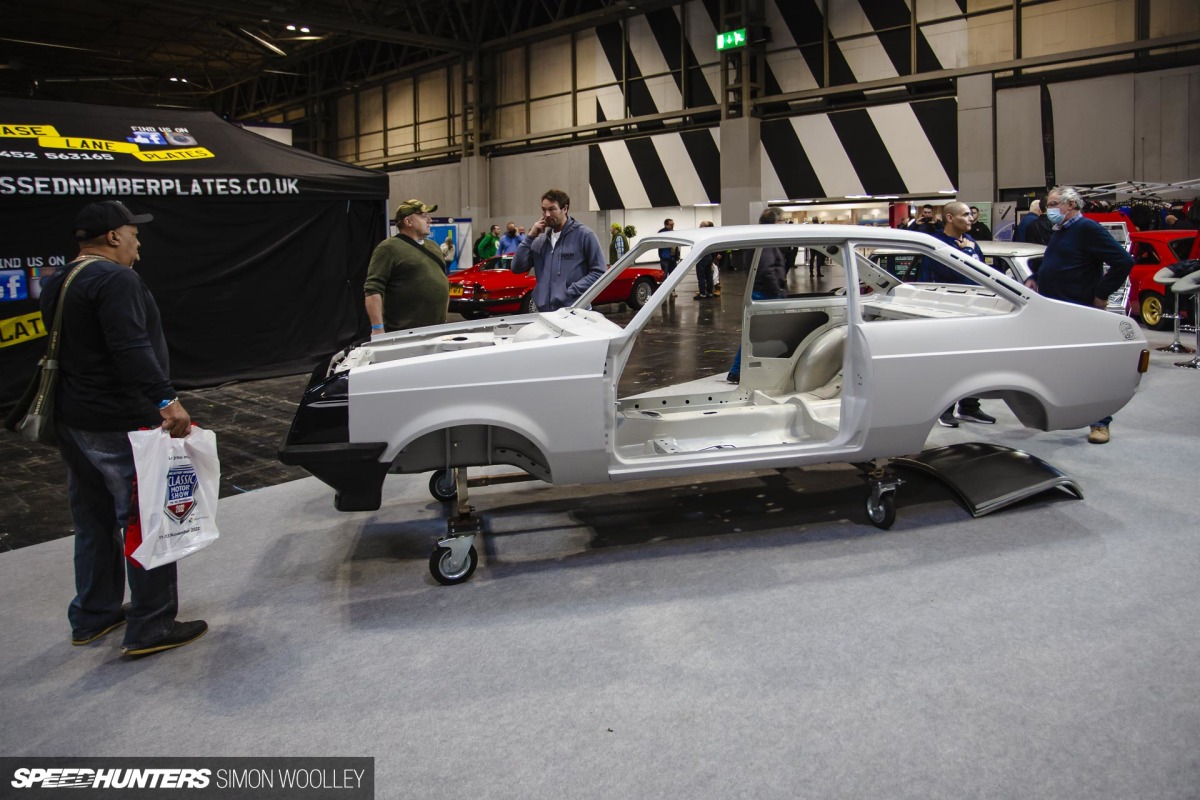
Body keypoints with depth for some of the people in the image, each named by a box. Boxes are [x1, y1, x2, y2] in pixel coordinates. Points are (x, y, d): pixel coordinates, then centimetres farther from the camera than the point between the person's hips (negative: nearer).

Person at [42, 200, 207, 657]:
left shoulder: (56, 285, 14)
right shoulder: (115, 280, -17)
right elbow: (131, 348, -28)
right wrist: (165, 399, -32)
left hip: (73, 422, 10)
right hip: (118, 426, -10)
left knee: (95, 524, 19)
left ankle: (92, 617, 30)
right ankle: (150, 627, 4)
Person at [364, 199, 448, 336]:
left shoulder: (433, 246, 18)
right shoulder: (389, 248, -7)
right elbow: (373, 289, -14)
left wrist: (445, 319, 19)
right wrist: (377, 329, -22)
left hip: (436, 331, 7)